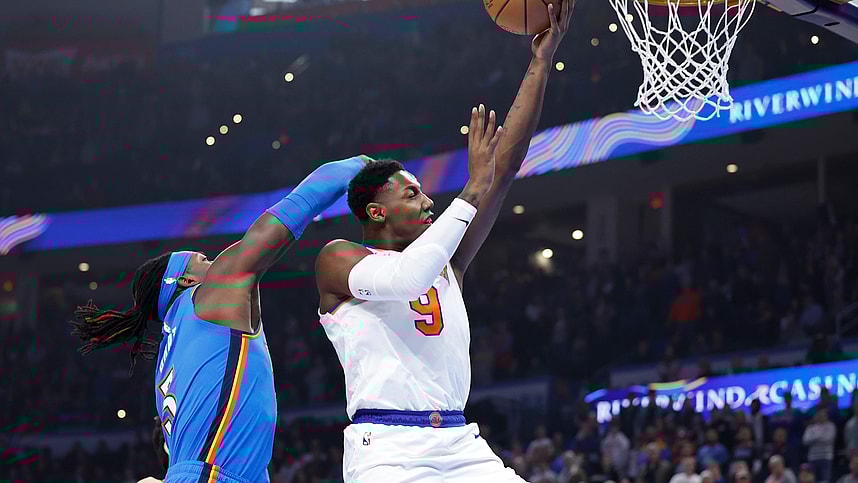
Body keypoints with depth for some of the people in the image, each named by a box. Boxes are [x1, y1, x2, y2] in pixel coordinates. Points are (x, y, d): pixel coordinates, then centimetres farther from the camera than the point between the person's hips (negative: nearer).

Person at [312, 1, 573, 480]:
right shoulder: (338, 258, 2)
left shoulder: (447, 258, 18)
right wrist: (472, 191, -14)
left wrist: (542, 61, 8)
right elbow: (404, 278, -21)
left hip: (459, 443, 6)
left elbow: (505, 166, 14)